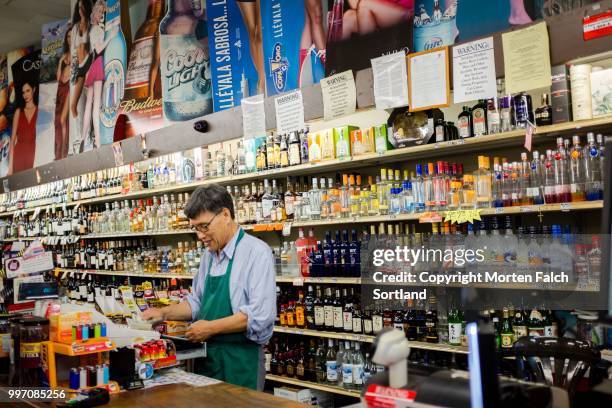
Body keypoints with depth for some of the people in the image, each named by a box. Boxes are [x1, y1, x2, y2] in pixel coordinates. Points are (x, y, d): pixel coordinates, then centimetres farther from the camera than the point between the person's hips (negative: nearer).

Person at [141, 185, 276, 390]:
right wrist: (163, 313, 7)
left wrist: (210, 328, -17)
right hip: (206, 357, 7)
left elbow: (259, 315, -22)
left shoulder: (257, 252, -15)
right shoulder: (209, 255, 10)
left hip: (241, 360, -7)